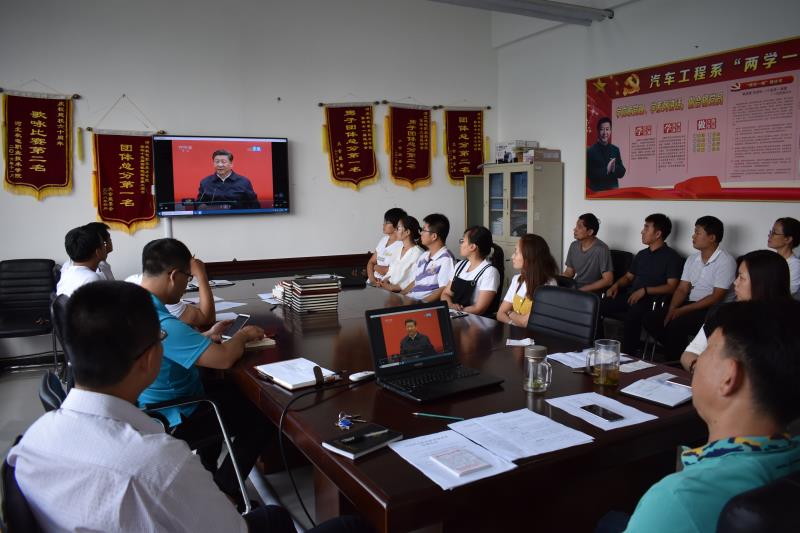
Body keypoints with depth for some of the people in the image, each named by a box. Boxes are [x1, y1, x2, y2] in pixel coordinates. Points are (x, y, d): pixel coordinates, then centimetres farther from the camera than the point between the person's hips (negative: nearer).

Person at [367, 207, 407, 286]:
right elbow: (371, 262, 15)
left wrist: (377, 267, -1)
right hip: (374, 283, 7)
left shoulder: (403, 245, -10)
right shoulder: (383, 239, 14)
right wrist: (371, 278, -5)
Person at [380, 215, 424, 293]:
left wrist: (392, 287, -17)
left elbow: (415, 282, -15)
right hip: (389, 288, 7)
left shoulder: (418, 253, -9)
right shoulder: (399, 249, 18)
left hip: (402, 293, -7)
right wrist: (384, 280, 1)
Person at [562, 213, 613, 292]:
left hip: (594, 290, -6)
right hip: (575, 286, 6)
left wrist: (581, 290, -22)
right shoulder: (573, 246, 5)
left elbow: (608, 280, -17)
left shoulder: (601, 249, -15)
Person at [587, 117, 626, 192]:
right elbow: (590, 174, -10)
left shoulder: (615, 150, 9)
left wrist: (614, 168, -13)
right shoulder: (591, 151, -5)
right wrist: (606, 170, -20)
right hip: (596, 191, -4)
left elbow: (622, 172, 7)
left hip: (613, 190, 4)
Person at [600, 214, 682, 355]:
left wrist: (645, 290, -19)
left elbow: (671, 287, -8)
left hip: (651, 299, -7)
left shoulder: (671, 256, 1)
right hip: (630, 295, 7)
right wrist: (616, 285, 7)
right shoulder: (641, 254, 23)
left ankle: (627, 354, -31)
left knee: (633, 313, -39)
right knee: (599, 306, -17)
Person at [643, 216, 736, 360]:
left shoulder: (726, 261, -11)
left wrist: (682, 311, -18)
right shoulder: (692, 259, 11)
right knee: (651, 319, -10)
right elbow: (682, 289, 8)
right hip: (690, 304, 7)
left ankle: (674, 363, -10)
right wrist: (671, 310, -11)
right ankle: (676, 351, 5)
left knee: (676, 325, -30)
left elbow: (716, 297, -16)